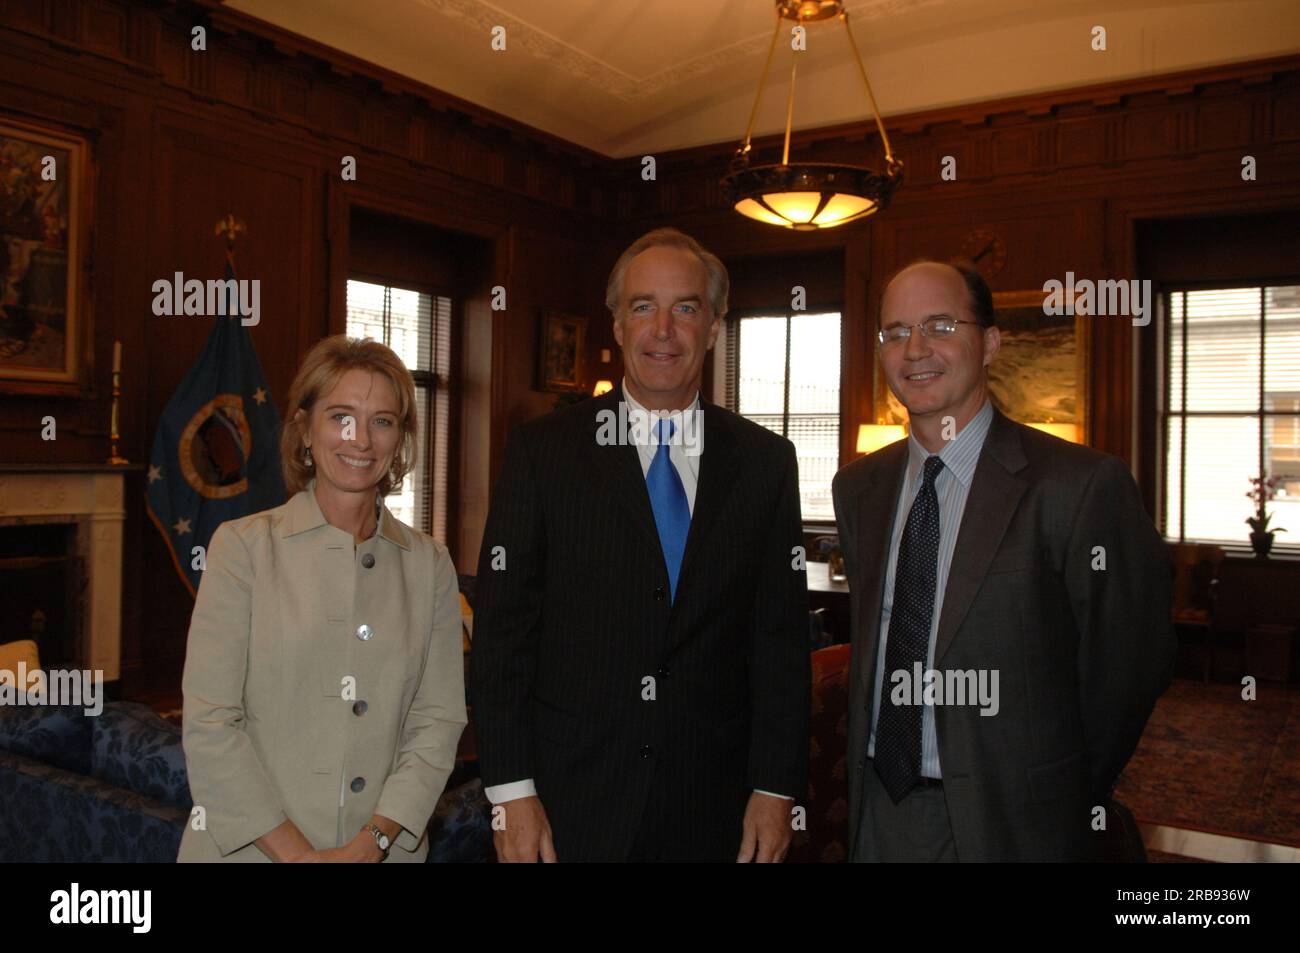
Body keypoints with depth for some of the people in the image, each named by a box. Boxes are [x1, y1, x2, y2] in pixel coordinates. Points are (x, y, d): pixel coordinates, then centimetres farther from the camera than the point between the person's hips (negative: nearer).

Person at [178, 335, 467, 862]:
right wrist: (295, 852, -13)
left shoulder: (430, 563, 1)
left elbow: (438, 721, -2)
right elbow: (208, 723, -10)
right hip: (253, 845, -2)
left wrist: (374, 840, -13)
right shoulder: (242, 546, -6)